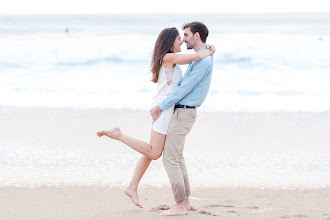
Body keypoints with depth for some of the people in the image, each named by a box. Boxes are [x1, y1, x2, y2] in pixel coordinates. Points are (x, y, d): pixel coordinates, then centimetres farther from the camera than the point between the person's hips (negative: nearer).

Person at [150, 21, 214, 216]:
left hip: (183, 114, -11)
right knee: (177, 157, 17)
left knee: (170, 158, -9)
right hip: (182, 112, 11)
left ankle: (180, 205, -6)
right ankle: (185, 200, 22)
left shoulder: (203, 61, -19)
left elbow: (184, 89, -20)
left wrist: (161, 108, -15)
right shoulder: (201, 59, 16)